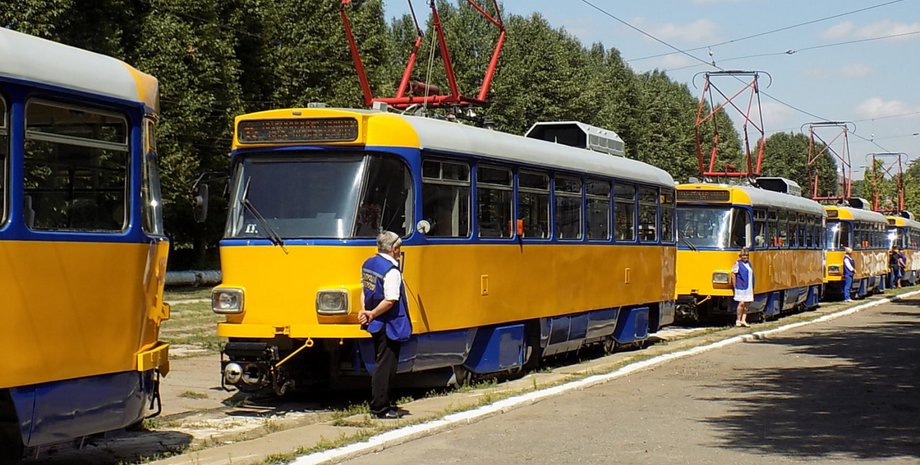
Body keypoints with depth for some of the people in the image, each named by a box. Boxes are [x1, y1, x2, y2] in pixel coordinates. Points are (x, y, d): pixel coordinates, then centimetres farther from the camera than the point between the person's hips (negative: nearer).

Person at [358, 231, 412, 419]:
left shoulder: (368, 264, 9)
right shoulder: (391, 271, -19)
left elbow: (365, 291, 10)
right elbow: (391, 300, -24)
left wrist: (365, 312, 0)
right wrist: (372, 314, -15)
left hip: (376, 325, 9)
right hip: (389, 325, -9)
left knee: (383, 363, 18)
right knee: (386, 366, -2)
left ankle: (381, 403, 25)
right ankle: (380, 407, 2)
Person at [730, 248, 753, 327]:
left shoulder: (749, 263, 15)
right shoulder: (738, 263, -5)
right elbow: (733, 274, -7)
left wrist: (752, 287, 18)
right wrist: (735, 286, -11)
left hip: (749, 287, 7)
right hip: (741, 287, -7)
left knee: (747, 304, 5)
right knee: (742, 303, -10)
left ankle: (743, 320, 10)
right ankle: (738, 320, 1)